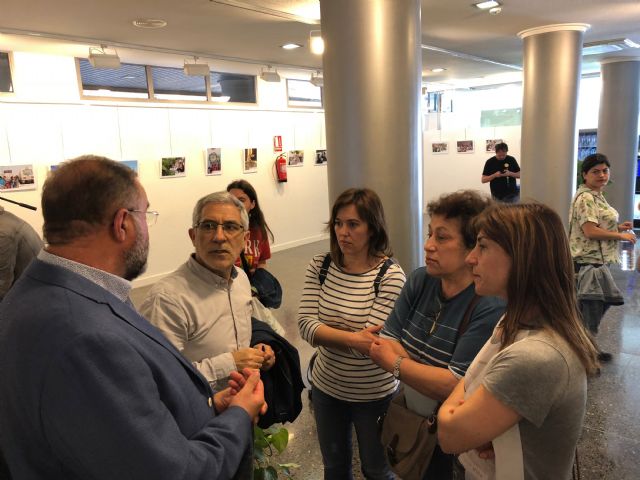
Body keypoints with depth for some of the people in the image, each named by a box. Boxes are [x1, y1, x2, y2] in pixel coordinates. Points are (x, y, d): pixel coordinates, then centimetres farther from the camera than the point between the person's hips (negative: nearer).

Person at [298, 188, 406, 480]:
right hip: (326, 388, 4)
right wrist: (353, 337, -28)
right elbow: (305, 325, -17)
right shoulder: (320, 266, -9)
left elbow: (368, 343, -25)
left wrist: (324, 330, -19)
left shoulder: (391, 276, -21)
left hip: (373, 396, -3)